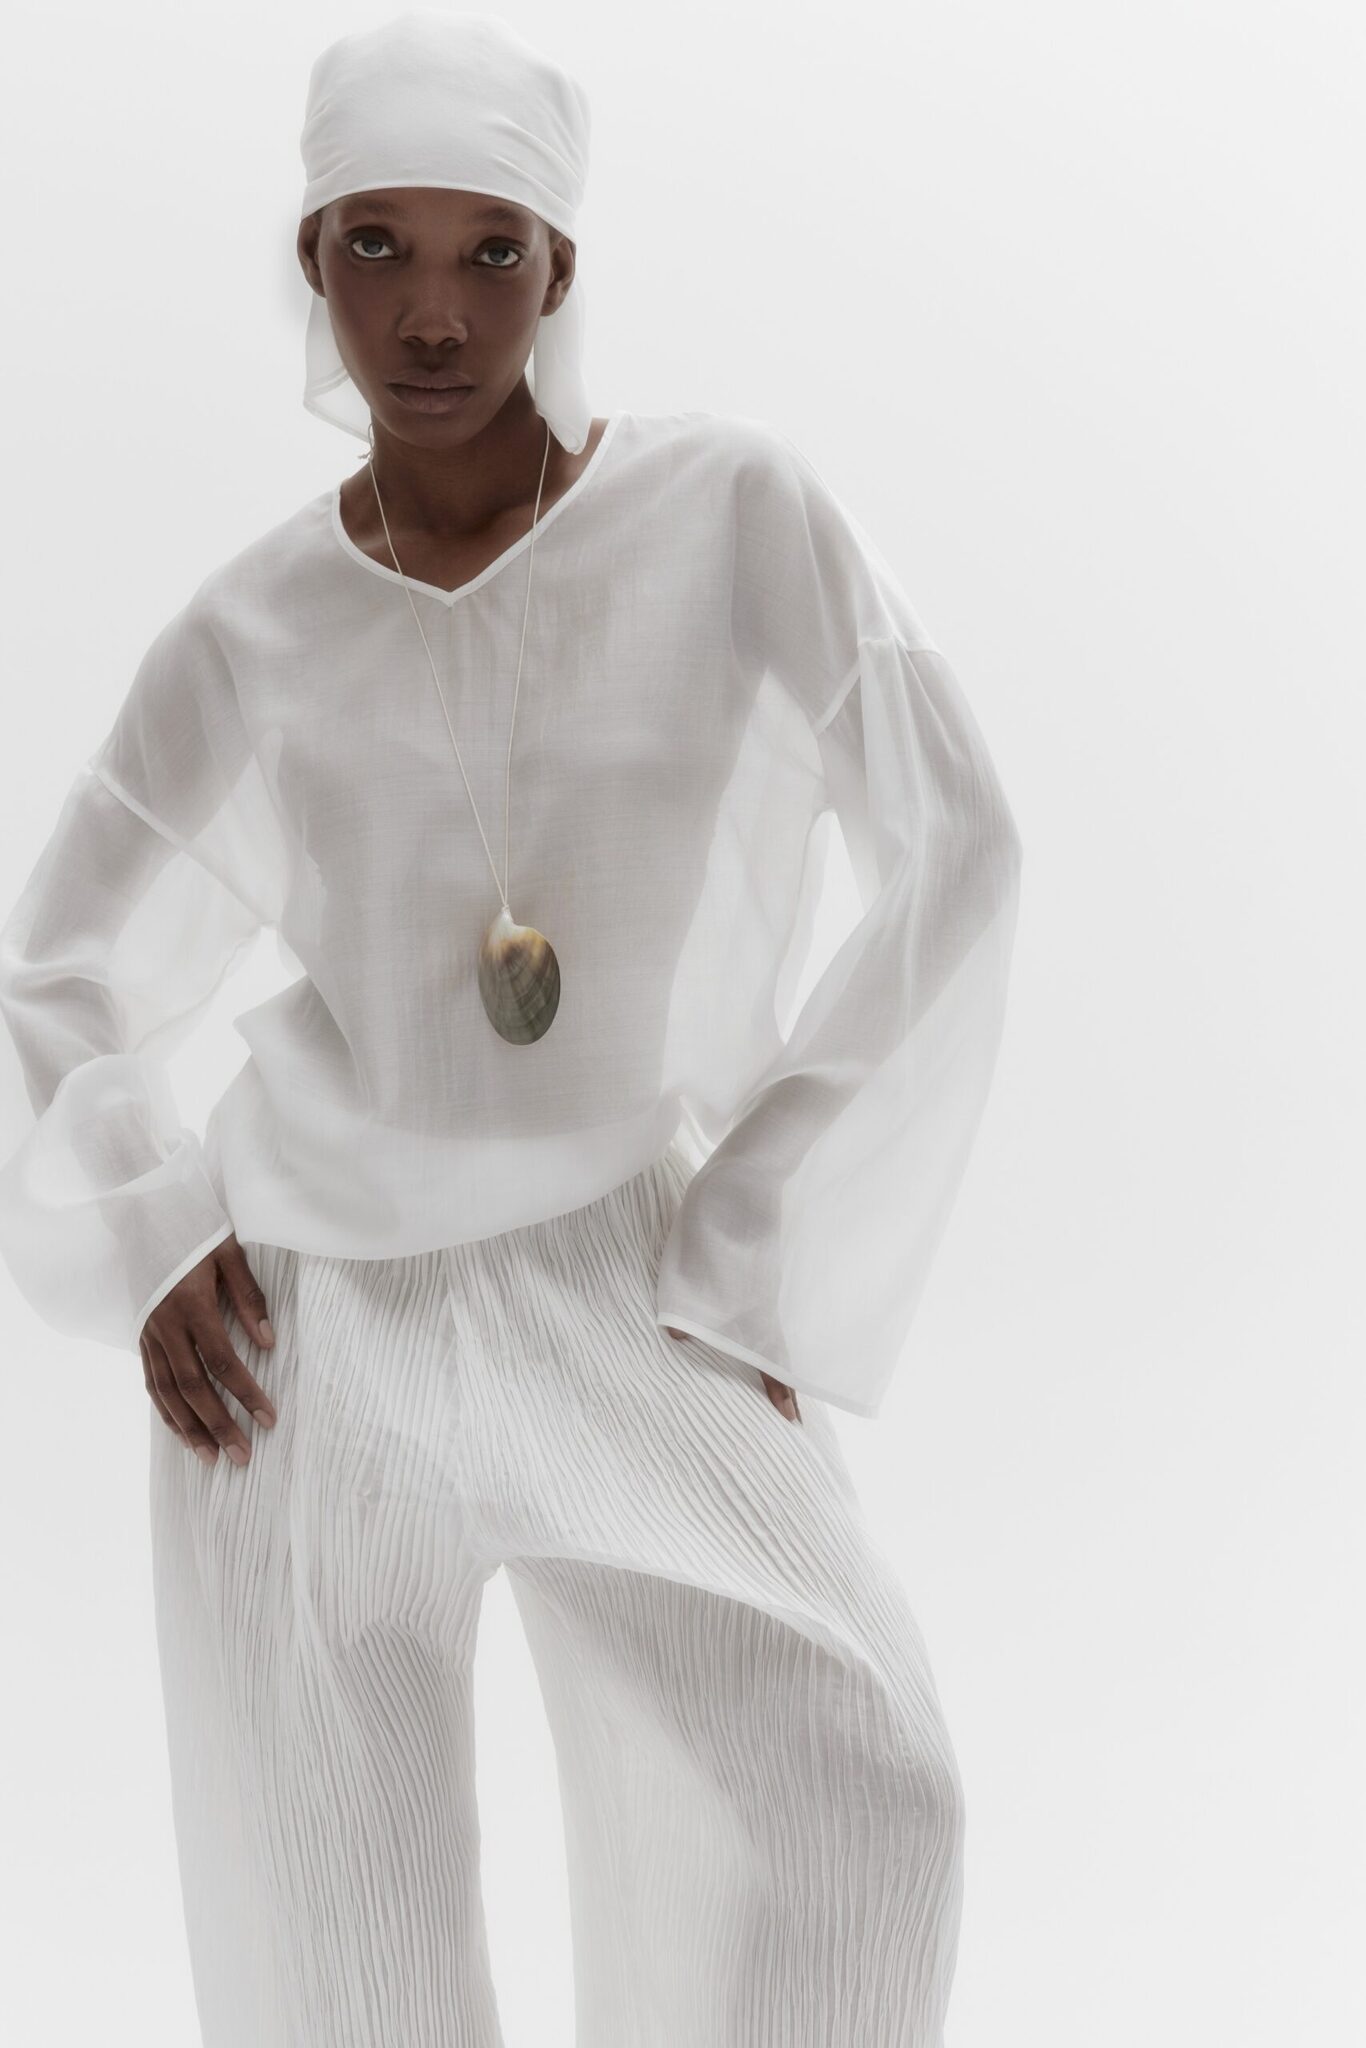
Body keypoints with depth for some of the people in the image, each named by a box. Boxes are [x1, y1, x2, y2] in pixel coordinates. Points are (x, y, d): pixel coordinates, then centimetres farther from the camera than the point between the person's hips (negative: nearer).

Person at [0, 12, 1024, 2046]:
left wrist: (785, 1250, -7)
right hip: (303, 1320, 2)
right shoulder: (252, 636, 0)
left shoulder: (738, 510, -6)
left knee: (836, 1795, -21)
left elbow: (951, 859, -3)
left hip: (633, 1322, -1)